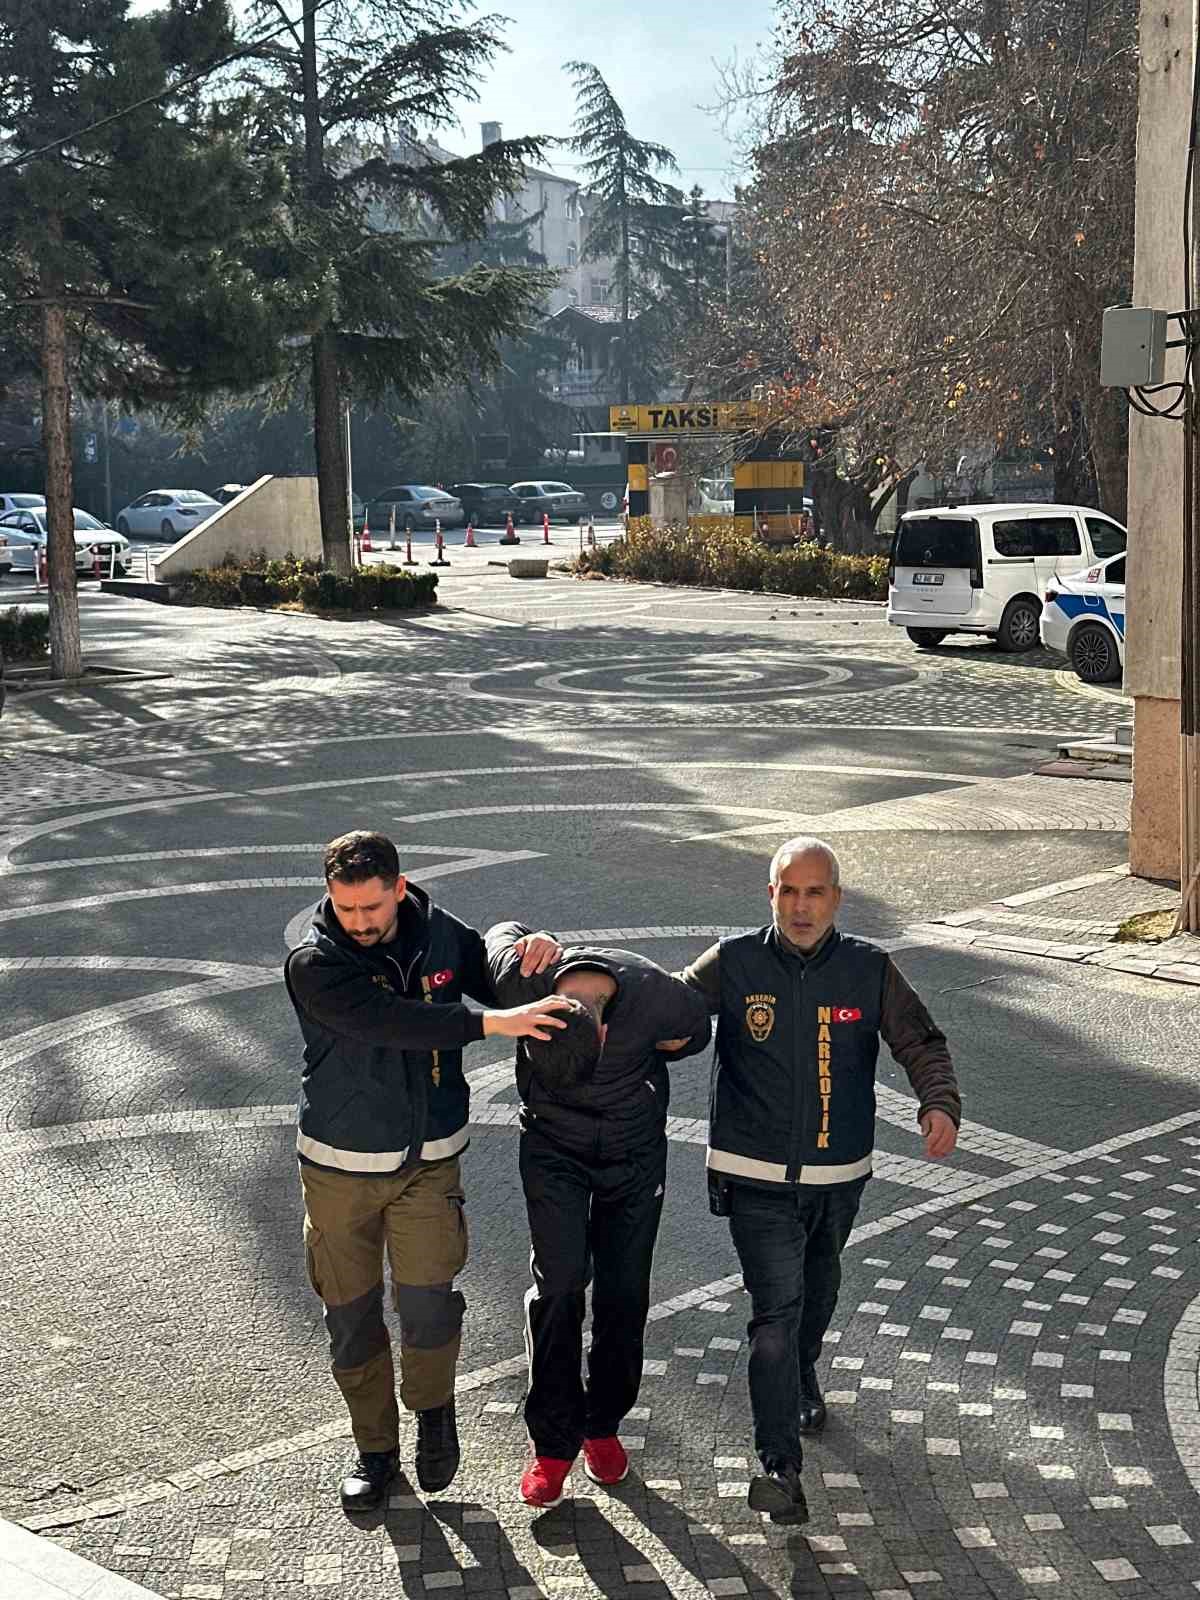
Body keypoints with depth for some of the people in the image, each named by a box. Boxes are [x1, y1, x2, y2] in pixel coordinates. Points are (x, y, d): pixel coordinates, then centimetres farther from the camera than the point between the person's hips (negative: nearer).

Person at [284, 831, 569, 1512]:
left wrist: (534, 952, -9)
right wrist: (495, 1022, -36)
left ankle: (434, 1407, 19)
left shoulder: (443, 936, -4)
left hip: (430, 1158, 1)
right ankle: (376, 1449, 27)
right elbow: (388, 1021, -32)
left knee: (428, 1296, -11)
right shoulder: (314, 964, -17)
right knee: (351, 1310, 8)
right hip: (340, 1164, -1)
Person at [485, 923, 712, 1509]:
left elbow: (696, 1032, -4)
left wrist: (643, 1057, -12)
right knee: (559, 1282, -11)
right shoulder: (522, 978, -30)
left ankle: (602, 1424, 25)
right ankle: (553, 1442, 2)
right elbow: (505, 930, -4)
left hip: (635, 1150, 0)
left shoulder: (661, 999, -31)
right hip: (553, 1146, 0)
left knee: (624, 1292, 5)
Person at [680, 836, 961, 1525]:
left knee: (818, 1292, 26)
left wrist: (940, 1103, -22)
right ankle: (780, 1465, -10)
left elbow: (921, 1042, -2)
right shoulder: (733, 964, -8)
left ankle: (803, 1382, 55)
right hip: (757, 1178, -3)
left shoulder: (870, 970, -4)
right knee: (777, 1308, -13)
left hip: (839, 1176, 3)